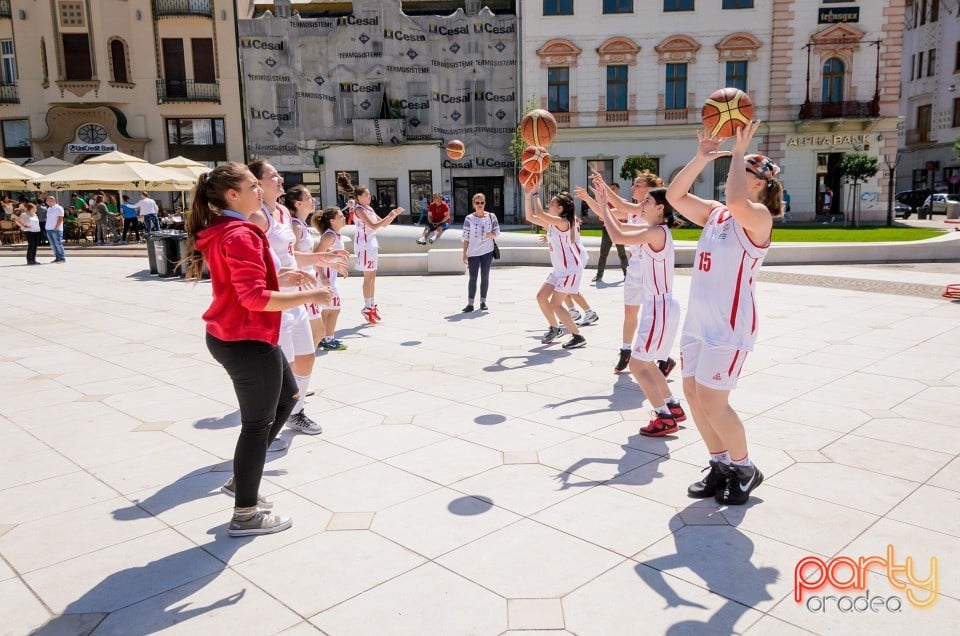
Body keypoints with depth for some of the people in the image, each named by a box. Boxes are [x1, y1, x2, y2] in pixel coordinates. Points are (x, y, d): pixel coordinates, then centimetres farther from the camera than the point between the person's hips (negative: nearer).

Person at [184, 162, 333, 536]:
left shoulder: (222, 232, 11)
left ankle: (241, 480, 31)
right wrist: (309, 296, -21)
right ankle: (246, 514, 18)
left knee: (287, 395, 23)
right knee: (258, 423, 3)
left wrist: (280, 278, 12)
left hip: (231, 336, 11)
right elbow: (255, 298, -27)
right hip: (248, 341, -11)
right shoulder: (240, 236, -21)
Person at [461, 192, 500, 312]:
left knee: (485, 277, 7)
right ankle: (470, 304, -1)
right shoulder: (469, 218, -2)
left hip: (487, 251, 1)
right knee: (473, 277, -2)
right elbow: (465, 237, -1)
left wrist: (491, 234, -19)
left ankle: (483, 302, 15)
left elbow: (497, 232, 4)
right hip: (473, 252, -1)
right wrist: (464, 253, -5)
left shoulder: (491, 216, 2)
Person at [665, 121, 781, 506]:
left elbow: (735, 201, -32)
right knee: (693, 394, 9)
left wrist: (738, 153, -19)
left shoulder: (758, 216, -10)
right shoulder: (715, 214, 13)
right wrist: (701, 158, 5)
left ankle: (745, 470, 15)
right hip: (697, 321, 8)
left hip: (729, 326, -8)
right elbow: (675, 196, 13)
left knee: (712, 401, -7)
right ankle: (720, 466, 25)